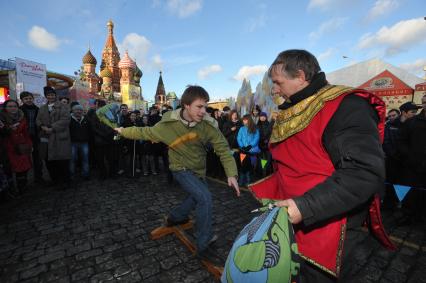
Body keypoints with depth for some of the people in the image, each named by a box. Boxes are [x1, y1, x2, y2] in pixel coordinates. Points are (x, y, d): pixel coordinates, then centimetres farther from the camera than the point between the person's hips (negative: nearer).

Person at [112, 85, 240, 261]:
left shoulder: (208, 124, -21)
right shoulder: (168, 125, -24)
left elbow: (222, 147, -19)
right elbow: (145, 132, -6)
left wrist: (231, 174, -30)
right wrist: (123, 131, 7)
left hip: (199, 169, 5)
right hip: (182, 169, -5)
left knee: (198, 198, 23)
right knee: (205, 198, -21)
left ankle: (175, 217, 51)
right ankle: (203, 245, -3)